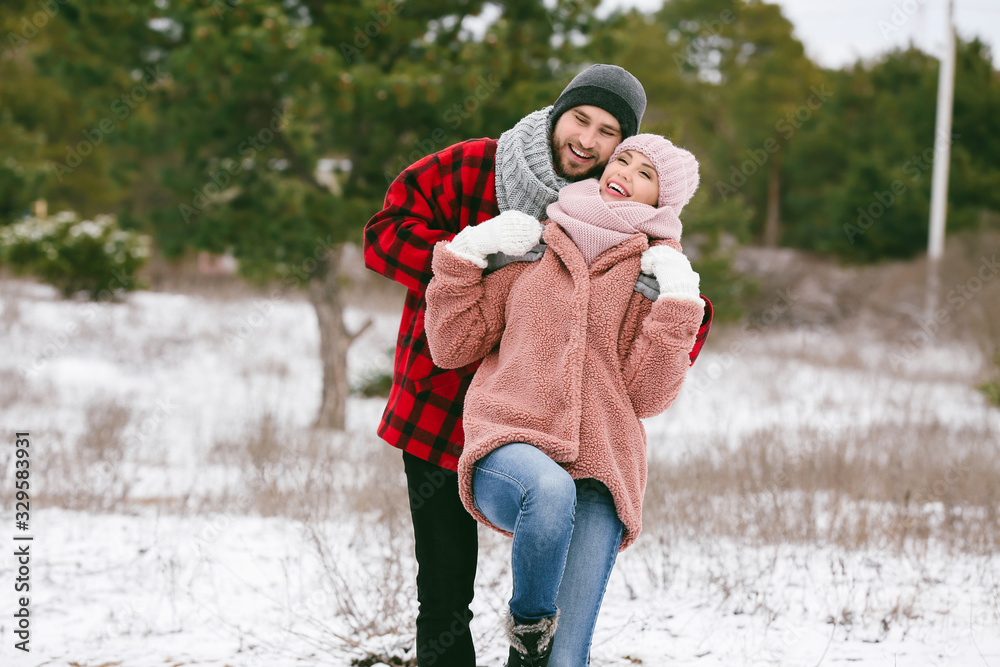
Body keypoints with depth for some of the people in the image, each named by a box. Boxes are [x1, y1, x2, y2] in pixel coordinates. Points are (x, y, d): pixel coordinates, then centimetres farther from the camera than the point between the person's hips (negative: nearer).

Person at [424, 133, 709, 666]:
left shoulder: (655, 274, 13)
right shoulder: (529, 247, 15)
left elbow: (647, 396, 2)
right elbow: (453, 347, 14)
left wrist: (676, 303, -6)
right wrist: (466, 255, 5)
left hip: (598, 473, 1)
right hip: (508, 448, 0)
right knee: (549, 491, -37)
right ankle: (527, 624, -12)